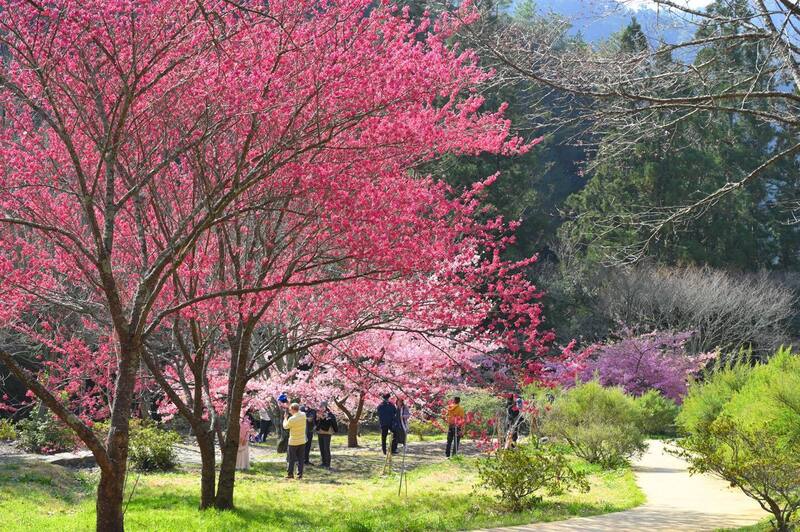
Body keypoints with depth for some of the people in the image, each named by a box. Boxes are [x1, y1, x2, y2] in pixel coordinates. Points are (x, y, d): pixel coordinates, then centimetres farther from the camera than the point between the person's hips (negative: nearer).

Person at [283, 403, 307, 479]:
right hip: (302, 441, 4)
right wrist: (292, 413, 12)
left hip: (293, 442, -4)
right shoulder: (303, 415, -7)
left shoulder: (291, 419, -22)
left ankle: (290, 474, 13)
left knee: (291, 459, 9)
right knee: (300, 459, 10)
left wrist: (285, 417, 9)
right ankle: (300, 474, 10)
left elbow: (285, 426, -4)